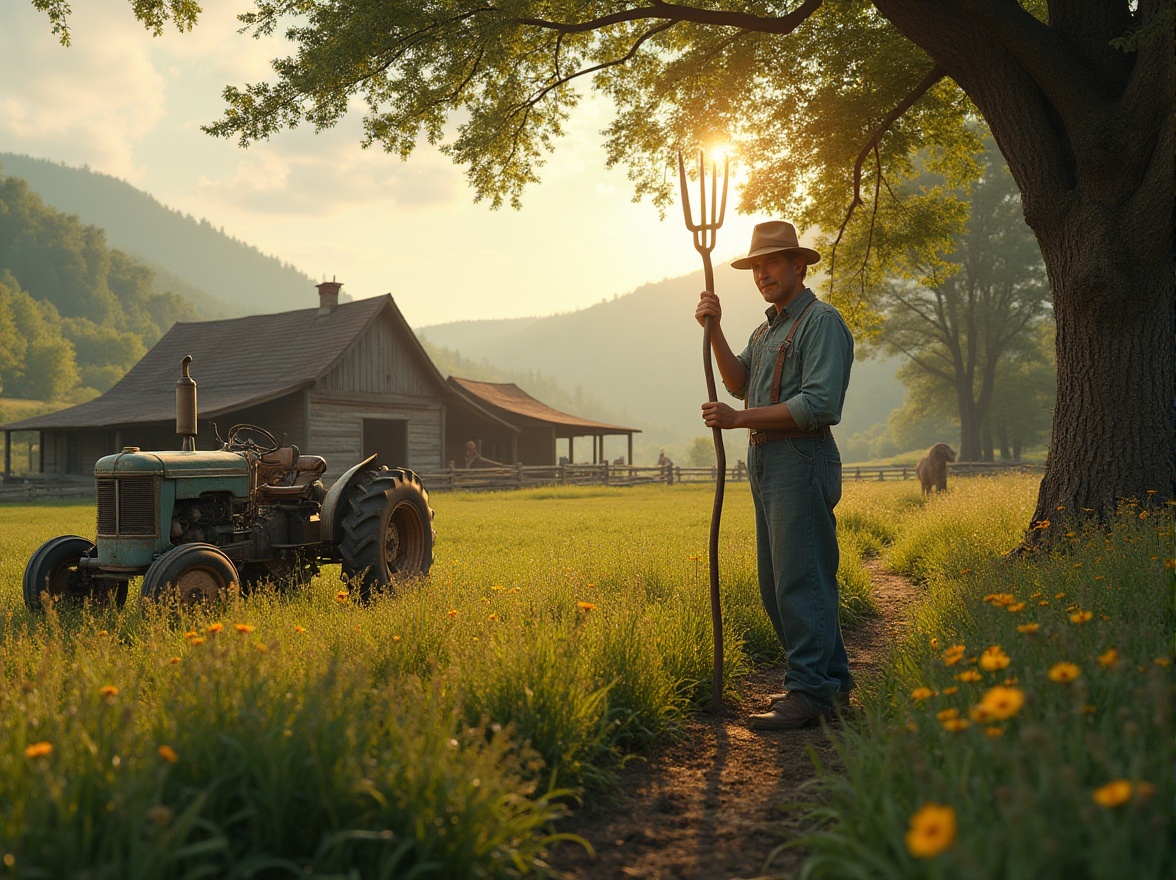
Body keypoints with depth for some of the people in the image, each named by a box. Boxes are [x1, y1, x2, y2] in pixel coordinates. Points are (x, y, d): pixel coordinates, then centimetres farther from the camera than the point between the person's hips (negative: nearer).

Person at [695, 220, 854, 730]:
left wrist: (739, 419, -17)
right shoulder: (767, 328, 23)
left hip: (801, 461, -10)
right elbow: (740, 382, 11)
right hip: (765, 460, 10)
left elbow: (818, 404, -18)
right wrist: (714, 330, 0)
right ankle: (832, 679, 23)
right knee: (776, 581, 13)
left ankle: (810, 693, -4)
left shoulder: (821, 321, -8)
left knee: (801, 581, -9)